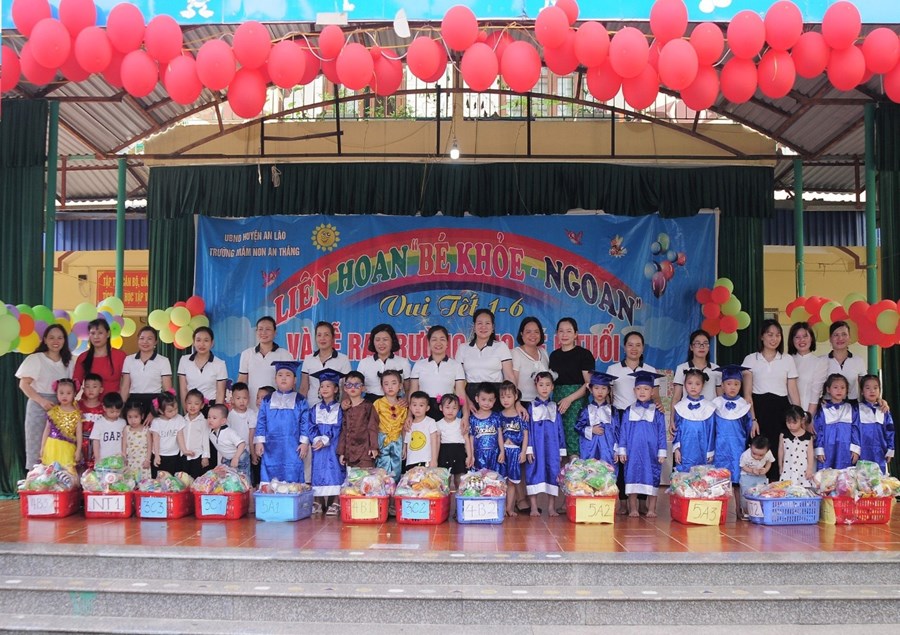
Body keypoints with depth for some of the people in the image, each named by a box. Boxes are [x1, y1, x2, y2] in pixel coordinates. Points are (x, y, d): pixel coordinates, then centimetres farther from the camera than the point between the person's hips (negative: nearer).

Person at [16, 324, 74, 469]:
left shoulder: (68, 362, 11)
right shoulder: (35, 359, -2)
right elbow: (23, 384, -7)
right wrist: (42, 401, -18)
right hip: (39, 406, -3)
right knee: (37, 447, 0)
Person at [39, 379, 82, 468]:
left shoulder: (76, 414, -2)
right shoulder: (53, 411, 5)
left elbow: (79, 433, 0)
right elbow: (47, 430, 10)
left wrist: (78, 451, -2)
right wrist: (42, 447, 9)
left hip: (67, 448, -2)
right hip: (52, 446, 2)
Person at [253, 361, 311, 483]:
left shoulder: (300, 401, 3)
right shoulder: (267, 401, 9)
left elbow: (305, 423, 1)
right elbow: (261, 422, 9)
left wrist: (304, 442, -6)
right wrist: (259, 442, 1)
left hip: (292, 449, -2)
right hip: (271, 449, 2)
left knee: (292, 483, -1)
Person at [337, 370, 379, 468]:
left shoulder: (367, 406, -1)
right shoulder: (345, 408, 13)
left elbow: (373, 427, -4)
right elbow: (343, 431, 14)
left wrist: (374, 447, -10)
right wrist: (341, 452, 12)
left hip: (365, 453, -4)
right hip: (349, 452, 4)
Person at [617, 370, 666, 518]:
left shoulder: (657, 412, 3)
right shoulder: (629, 411, 6)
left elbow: (662, 433, 2)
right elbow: (623, 431, 7)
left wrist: (662, 452, -2)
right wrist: (622, 450, 1)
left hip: (651, 452, -1)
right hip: (633, 452, 1)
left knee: (651, 478, 1)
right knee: (632, 477, 2)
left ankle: (651, 509, 9)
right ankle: (633, 509, 9)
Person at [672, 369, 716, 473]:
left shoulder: (709, 408, -1)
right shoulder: (680, 407, 2)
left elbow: (711, 431, 4)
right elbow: (677, 429, 7)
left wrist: (710, 452, 5)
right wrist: (676, 449, 0)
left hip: (702, 452, 0)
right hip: (685, 453, 0)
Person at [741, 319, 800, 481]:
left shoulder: (788, 360, 10)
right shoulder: (751, 360, 5)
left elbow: (793, 391, 8)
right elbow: (747, 393, 1)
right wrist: (753, 419, -9)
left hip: (780, 409, 1)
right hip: (759, 409, -1)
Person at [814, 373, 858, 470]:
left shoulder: (852, 409, 9)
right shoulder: (822, 410, 5)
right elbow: (818, 431, 4)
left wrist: (855, 449, -2)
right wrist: (819, 451, -2)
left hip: (846, 452, 1)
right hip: (828, 452, -1)